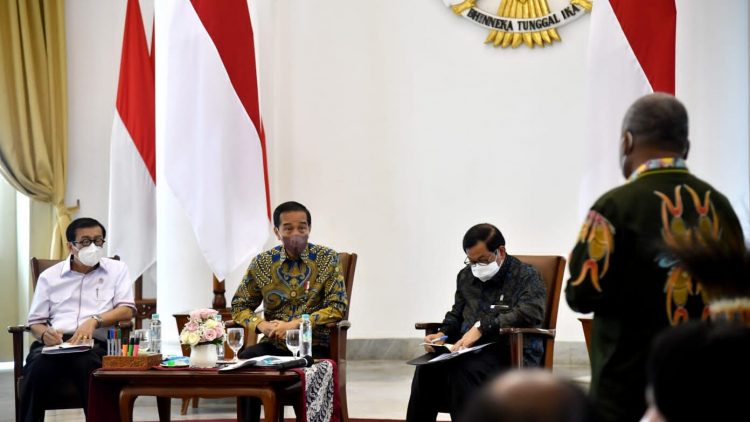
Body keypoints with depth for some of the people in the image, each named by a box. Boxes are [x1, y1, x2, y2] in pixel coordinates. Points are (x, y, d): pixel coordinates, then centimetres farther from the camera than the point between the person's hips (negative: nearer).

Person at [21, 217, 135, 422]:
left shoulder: (117, 270, 16)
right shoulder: (49, 276, 19)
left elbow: (127, 310, 4)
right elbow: (36, 322, 17)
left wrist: (95, 320, -15)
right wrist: (44, 334, -8)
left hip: (95, 344, -1)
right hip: (53, 344, 2)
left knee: (87, 363, -38)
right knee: (38, 366, -34)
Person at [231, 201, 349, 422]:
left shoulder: (327, 259, 2)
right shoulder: (262, 263, 8)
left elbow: (338, 307, -5)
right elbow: (239, 306, 12)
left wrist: (295, 324, -16)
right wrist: (261, 324, -10)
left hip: (314, 345, -2)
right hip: (274, 344, 2)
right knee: (243, 361, -29)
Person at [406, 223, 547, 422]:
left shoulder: (526, 276, -1)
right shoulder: (466, 276, 19)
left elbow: (532, 311, -20)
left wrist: (482, 326, -25)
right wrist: (442, 334, 8)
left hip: (511, 353, -5)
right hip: (470, 351, 6)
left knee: (463, 370, -35)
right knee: (427, 368, -24)